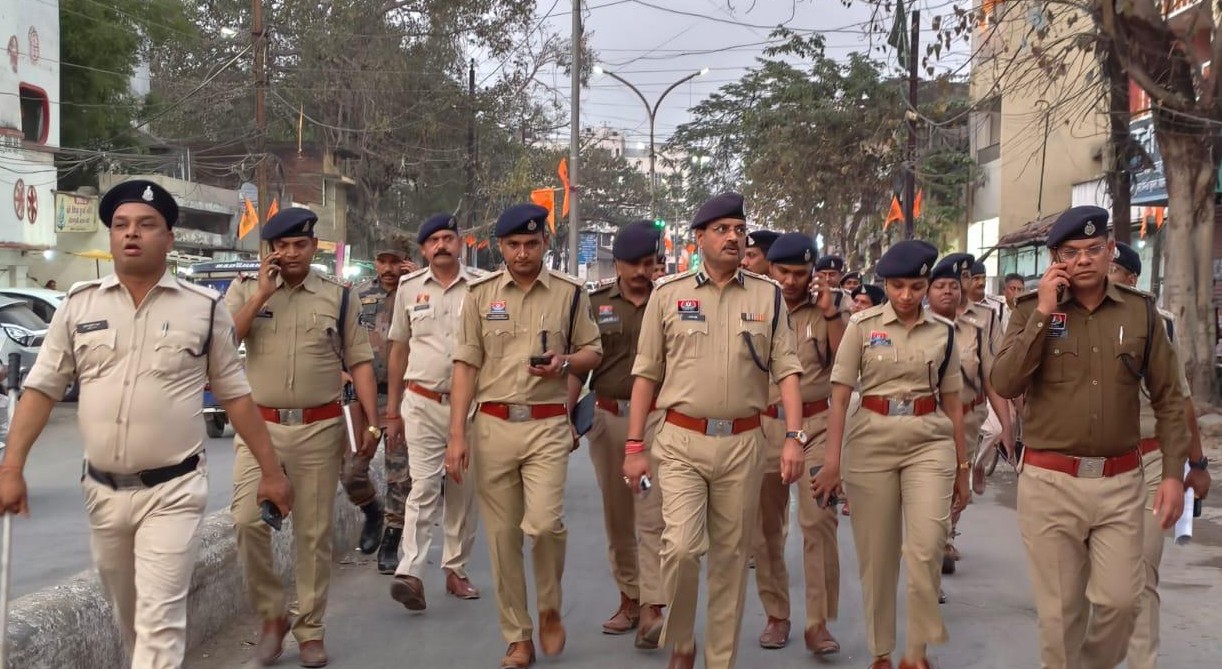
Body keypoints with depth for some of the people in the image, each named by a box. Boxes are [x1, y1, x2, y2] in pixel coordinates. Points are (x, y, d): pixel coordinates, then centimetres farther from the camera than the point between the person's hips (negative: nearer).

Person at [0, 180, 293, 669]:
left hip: (172, 492, -3)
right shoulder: (79, 305, 3)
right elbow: (42, 389, 3)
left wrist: (270, 470, 3)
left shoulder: (204, 308, -2)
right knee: (126, 614, 18)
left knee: (159, 620, -7)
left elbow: (235, 395, 3)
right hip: (102, 491, 3)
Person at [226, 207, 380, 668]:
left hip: (320, 428, 0)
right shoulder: (245, 290, 6)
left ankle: (310, 630, 18)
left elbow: (359, 362, 6)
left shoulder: (339, 297, 6)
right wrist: (262, 294, -12)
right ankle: (271, 613, 9)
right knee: (247, 521, -12)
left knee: (314, 533, 6)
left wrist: (372, 422, -2)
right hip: (260, 426, 0)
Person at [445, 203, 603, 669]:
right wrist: (457, 435, -4)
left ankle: (550, 608, 13)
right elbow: (466, 365, 3)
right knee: (502, 535, 4)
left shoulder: (570, 294, 5)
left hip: (547, 425, -1)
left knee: (545, 522, -17)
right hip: (492, 425, 2)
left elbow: (593, 352, 12)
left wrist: (565, 363, -12)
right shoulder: (480, 294, 6)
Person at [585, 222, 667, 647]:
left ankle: (652, 608, -9)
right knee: (617, 514, 10)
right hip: (607, 415, 3)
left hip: (657, 416, -2)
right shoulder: (595, 304, 7)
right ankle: (628, 599, 21)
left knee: (652, 515, -8)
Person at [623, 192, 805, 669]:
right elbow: (646, 373, 4)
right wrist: (634, 445, 0)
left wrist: (793, 436, -10)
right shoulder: (668, 293, 2)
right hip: (681, 441, -1)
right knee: (681, 546, -13)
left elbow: (786, 370, 2)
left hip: (742, 443, 2)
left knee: (731, 557, 9)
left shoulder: (767, 296, 5)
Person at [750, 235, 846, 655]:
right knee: (766, 525, 8)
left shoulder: (826, 311, 4)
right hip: (766, 425, 1)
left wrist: (831, 313, -10)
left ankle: (818, 622, -3)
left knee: (819, 520, -9)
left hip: (817, 424, -1)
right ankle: (776, 614, 22)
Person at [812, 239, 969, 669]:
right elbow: (839, 396, -3)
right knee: (876, 555, 6)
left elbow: (952, 403, 11)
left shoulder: (943, 331, 5)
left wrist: (962, 468, 11)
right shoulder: (862, 325, -1)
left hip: (929, 443, 1)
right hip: (871, 443, -1)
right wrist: (831, 461, -9)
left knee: (926, 549, -13)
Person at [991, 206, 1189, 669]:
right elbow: (1005, 384, -14)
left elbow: (1168, 399, 6)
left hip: (1120, 482, 1)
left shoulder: (1141, 311, 2)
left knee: (1120, 600, 2)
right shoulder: (1032, 308, -1)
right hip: (1050, 483, -1)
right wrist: (1044, 313, -15)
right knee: (1059, 611, 6)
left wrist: (1174, 473, -1)